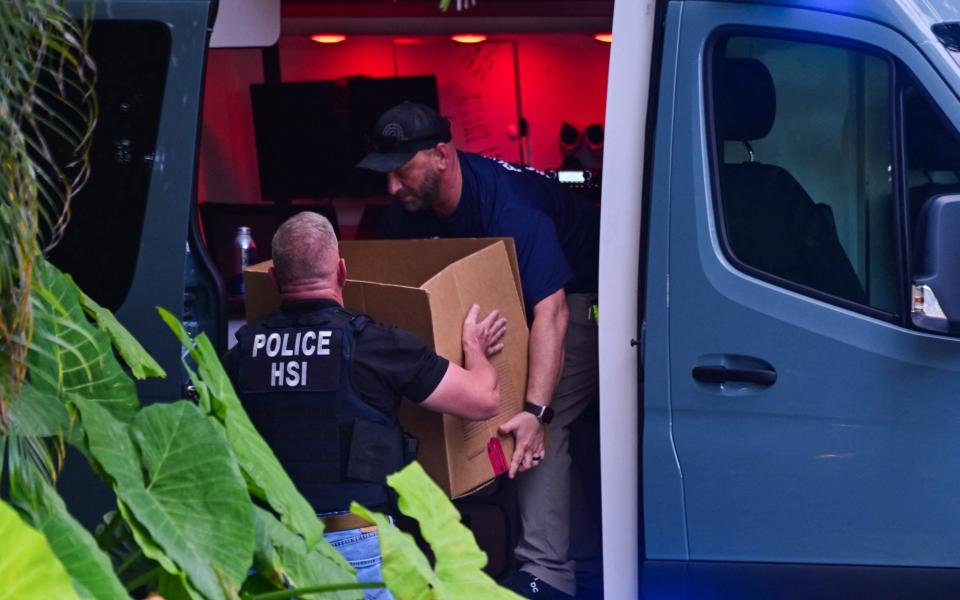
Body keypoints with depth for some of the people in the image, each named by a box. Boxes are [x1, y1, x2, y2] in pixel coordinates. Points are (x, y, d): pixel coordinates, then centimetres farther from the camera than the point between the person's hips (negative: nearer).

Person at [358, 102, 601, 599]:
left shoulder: (509, 205, -38)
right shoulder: (407, 210, -13)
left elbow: (551, 311, -42)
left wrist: (536, 411, -50)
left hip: (574, 295, -8)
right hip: (502, 295, 8)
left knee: (549, 428, -20)